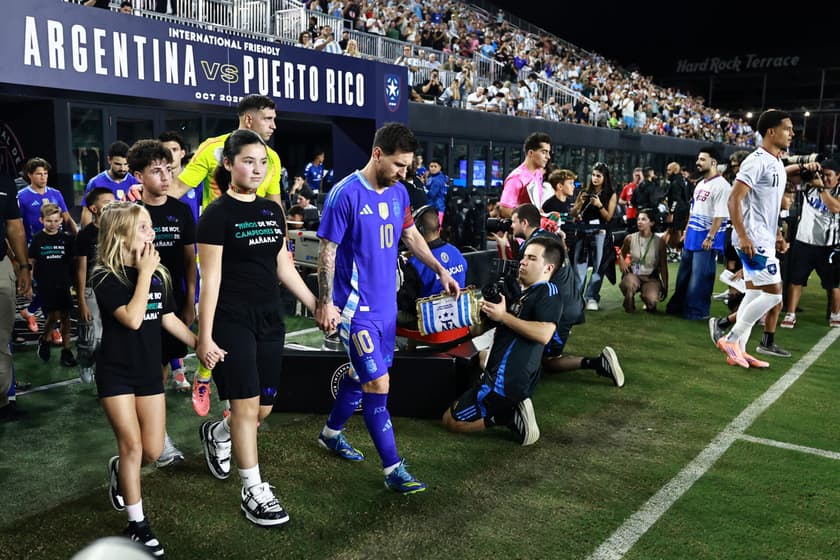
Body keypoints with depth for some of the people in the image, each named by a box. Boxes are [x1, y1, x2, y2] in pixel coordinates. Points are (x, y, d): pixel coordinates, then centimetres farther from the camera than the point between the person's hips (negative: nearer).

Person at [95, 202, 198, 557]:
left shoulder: (158, 274, 4)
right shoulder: (105, 278, -14)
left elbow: (168, 318, 11)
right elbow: (132, 318, -28)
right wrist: (143, 273, -22)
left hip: (149, 372, 5)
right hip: (115, 373, -5)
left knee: (153, 451, 6)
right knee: (132, 445, -5)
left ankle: (119, 471, 40)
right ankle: (137, 524, 10)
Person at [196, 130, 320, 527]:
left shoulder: (272, 211, 10)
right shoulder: (217, 215, -9)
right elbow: (210, 279, -12)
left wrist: (315, 305, 14)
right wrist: (205, 337, -14)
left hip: (270, 320, 7)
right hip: (232, 322, -6)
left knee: (264, 408, 11)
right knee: (246, 406, -2)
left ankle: (216, 435, 42)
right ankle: (253, 491, 13)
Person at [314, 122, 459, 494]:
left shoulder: (398, 192, 5)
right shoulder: (345, 194, -17)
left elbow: (411, 235, 19)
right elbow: (327, 252, -14)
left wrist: (441, 271, 14)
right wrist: (326, 303, -16)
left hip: (386, 302, 7)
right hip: (356, 306, -7)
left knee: (362, 374, 19)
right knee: (378, 384, -5)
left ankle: (331, 433, 40)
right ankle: (393, 469, 5)